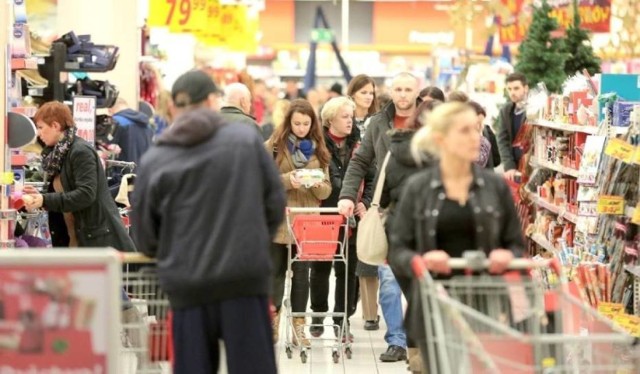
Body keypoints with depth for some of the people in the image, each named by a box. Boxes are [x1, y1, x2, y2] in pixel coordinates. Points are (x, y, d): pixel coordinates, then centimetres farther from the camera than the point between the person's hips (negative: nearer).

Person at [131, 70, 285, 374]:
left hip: (187, 286, 0)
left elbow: (144, 237, 4)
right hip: (245, 278, 0)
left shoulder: (154, 161, 1)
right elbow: (275, 204, 5)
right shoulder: (247, 140, 2)